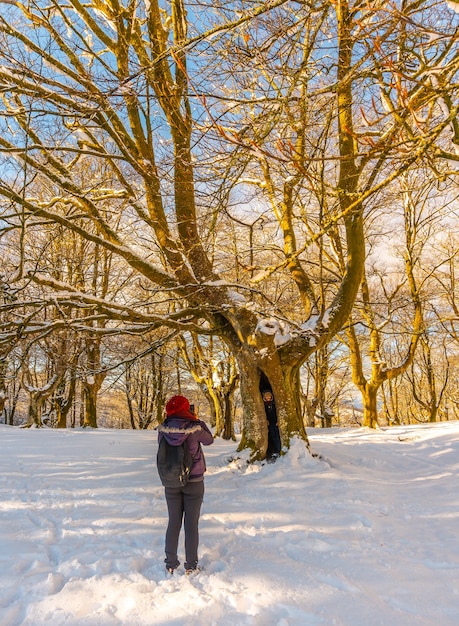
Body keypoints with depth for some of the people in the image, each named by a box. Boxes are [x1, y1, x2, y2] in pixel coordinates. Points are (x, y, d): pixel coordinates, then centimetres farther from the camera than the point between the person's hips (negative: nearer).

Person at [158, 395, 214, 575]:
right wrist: (198, 422, 8)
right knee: (191, 525, 9)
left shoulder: (163, 429, -12)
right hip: (194, 482, -3)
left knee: (173, 523, 16)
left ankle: (171, 564, 25)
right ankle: (191, 566, 18)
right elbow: (209, 440, -1)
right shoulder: (195, 428, -19)